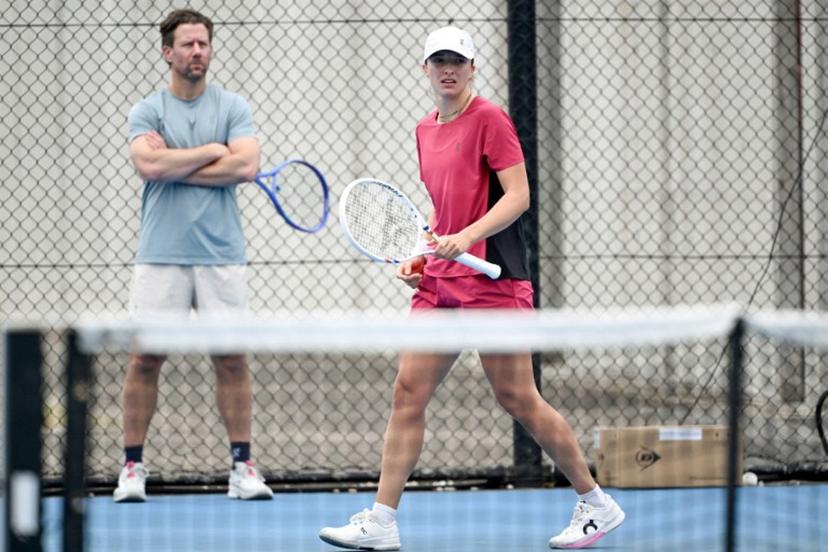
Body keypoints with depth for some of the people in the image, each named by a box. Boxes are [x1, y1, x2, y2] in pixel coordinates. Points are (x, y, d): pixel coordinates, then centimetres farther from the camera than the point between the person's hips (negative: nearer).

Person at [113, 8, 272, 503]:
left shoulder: (233, 107, 7)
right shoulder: (147, 111, 6)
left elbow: (246, 166, -8)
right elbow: (150, 165, -12)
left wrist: (175, 166, -8)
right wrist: (211, 151, -6)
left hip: (221, 253, 1)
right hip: (161, 253, 0)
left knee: (232, 357, 0)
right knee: (147, 357, -2)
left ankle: (242, 466, 5)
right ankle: (133, 466, 5)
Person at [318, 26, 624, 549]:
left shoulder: (489, 119, -7)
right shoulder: (425, 130, 16)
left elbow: (518, 196, -14)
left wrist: (467, 237, -25)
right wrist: (423, 255, 11)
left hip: (492, 279, -7)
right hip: (440, 283, 7)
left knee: (518, 399, -3)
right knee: (408, 393, -1)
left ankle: (597, 505, 11)